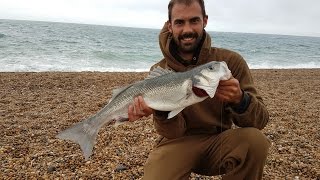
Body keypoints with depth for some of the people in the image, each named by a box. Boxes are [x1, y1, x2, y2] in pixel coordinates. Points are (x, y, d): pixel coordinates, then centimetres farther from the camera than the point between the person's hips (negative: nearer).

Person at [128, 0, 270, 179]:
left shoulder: (231, 61, -10)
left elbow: (260, 120, -13)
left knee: (255, 139, -29)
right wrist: (161, 111, -35)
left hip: (219, 141, 1)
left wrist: (240, 100, -35)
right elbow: (175, 132, -12)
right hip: (180, 143, 0)